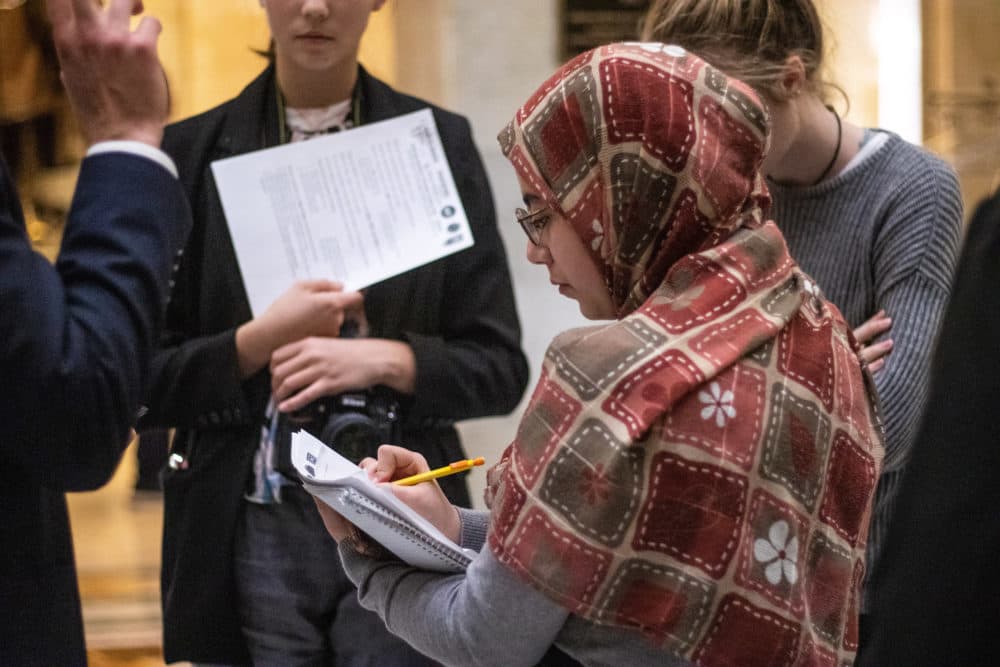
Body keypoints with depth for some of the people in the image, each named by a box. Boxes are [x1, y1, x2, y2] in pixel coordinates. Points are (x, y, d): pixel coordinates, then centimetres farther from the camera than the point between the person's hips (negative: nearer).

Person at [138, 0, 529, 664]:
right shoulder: (194, 151, 2)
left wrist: (386, 359, -15)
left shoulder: (440, 142, 3)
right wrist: (259, 342, -14)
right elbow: (144, 383, 2)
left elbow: (500, 368, 2)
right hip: (252, 535, 0)